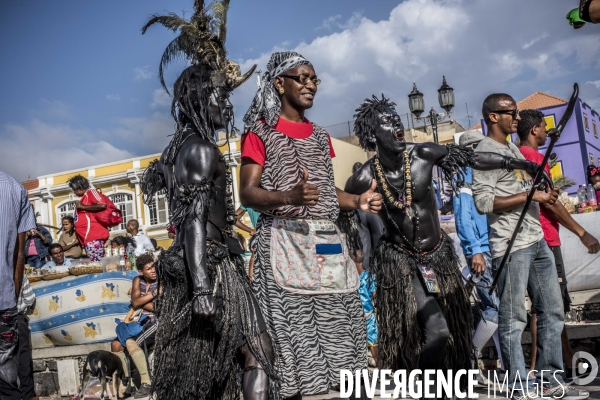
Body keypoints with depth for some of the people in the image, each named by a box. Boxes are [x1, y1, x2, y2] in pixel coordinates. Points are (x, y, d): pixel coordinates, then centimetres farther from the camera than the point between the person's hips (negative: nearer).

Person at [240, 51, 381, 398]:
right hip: (285, 240, -6)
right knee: (291, 326, -9)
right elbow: (248, 193, -8)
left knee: (335, 324, 3)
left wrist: (358, 201, 6)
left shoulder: (320, 136, 20)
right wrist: (291, 196, -25)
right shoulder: (261, 131, 0)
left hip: (327, 241, 6)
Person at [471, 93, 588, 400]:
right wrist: (530, 195, -18)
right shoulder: (485, 152, -9)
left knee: (552, 311, 12)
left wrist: (545, 195, 9)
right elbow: (483, 202, -18)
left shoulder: (514, 149, 19)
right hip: (511, 246, -9)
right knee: (513, 319, -2)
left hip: (537, 241, 9)